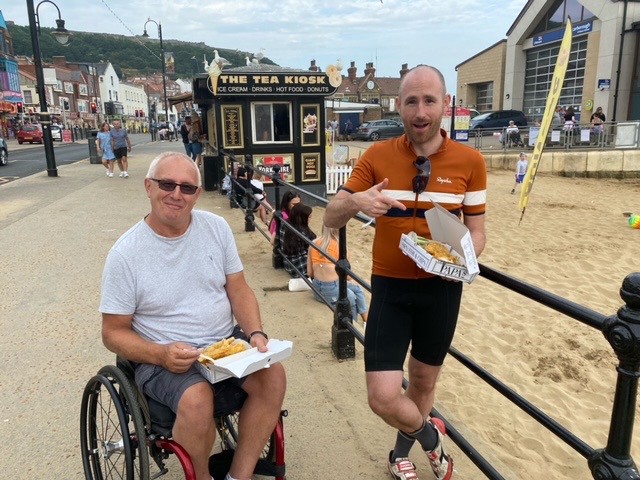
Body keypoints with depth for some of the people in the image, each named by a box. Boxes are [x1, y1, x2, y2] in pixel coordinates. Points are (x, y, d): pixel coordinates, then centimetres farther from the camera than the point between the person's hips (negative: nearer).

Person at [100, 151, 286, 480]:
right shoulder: (125, 254, -10)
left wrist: (255, 334, -14)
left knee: (273, 375, -20)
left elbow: (238, 290, 4)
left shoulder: (216, 227, -1)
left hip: (226, 342, 4)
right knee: (196, 399, -31)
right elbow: (114, 333, -5)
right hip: (163, 356, -3)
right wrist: (161, 354, -23)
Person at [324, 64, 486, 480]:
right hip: (390, 286, -1)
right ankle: (430, 435, 29)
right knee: (383, 397, -7)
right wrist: (353, 201, -27)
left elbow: (477, 230, 3)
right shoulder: (377, 156, -6)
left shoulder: (470, 161, -5)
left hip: (441, 286, 1)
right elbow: (331, 220, -4)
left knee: (424, 380, 20)